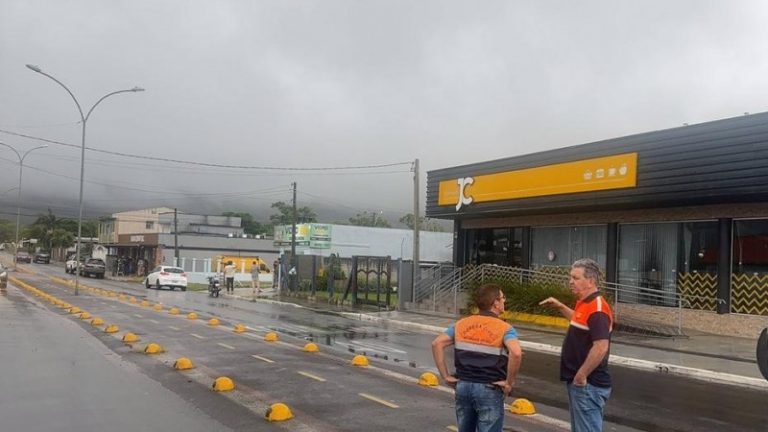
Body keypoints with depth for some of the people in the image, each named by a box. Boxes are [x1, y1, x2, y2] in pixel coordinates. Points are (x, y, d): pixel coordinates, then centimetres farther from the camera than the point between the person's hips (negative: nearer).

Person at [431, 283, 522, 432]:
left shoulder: (461, 324, 6)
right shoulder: (504, 328, -8)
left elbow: (437, 344, -1)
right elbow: (516, 353, -27)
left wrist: (445, 376, 1)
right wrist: (509, 382, -15)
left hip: (463, 386, 5)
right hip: (489, 390, -5)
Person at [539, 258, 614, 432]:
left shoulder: (597, 309, -21)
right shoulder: (585, 304, 10)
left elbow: (601, 347, -29)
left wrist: (581, 376, -23)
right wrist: (560, 307, 23)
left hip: (587, 384, -10)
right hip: (579, 382, 10)